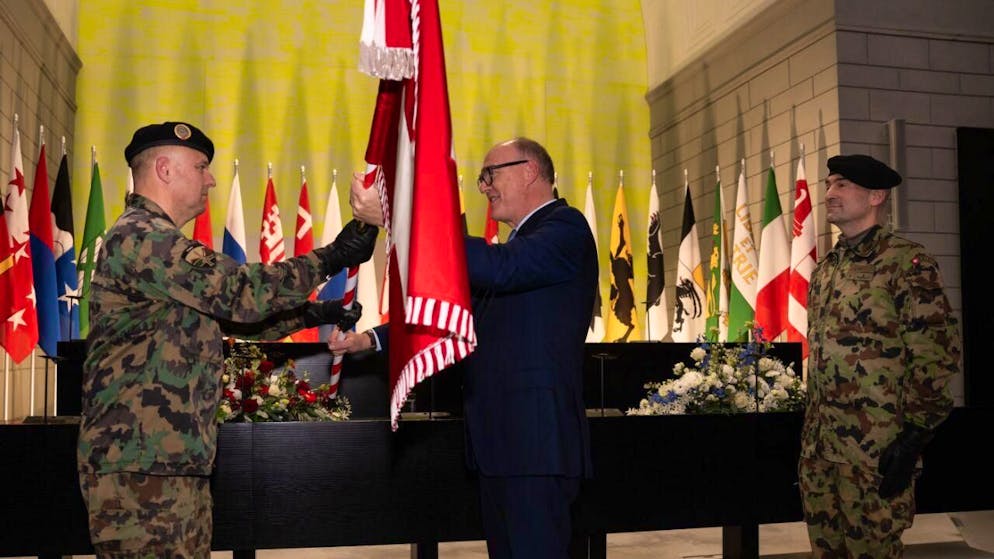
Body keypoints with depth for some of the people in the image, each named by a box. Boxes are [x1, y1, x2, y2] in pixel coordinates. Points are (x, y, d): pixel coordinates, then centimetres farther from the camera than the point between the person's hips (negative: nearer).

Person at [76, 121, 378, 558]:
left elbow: (228, 312, 24)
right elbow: (240, 291, -21)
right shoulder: (140, 236, -14)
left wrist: (312, 314, 14)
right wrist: (332, 258, -13)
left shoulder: (159, 243, 21)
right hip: (141, 467, -10)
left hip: (177, 463, 10)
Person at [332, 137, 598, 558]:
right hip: (499, 443, 9)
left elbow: (499, 268, -26)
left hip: (534, 441, -9)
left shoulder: (565, 227, -7)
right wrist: (372, 339, 13)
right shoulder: (523, 241, 22)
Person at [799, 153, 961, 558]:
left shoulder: (907, 262, -9)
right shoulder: (825, 268, 14)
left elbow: (937, 354, -14)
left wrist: (913, 438, -17)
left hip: (876, 448, -7)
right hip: (818, 442, 7)